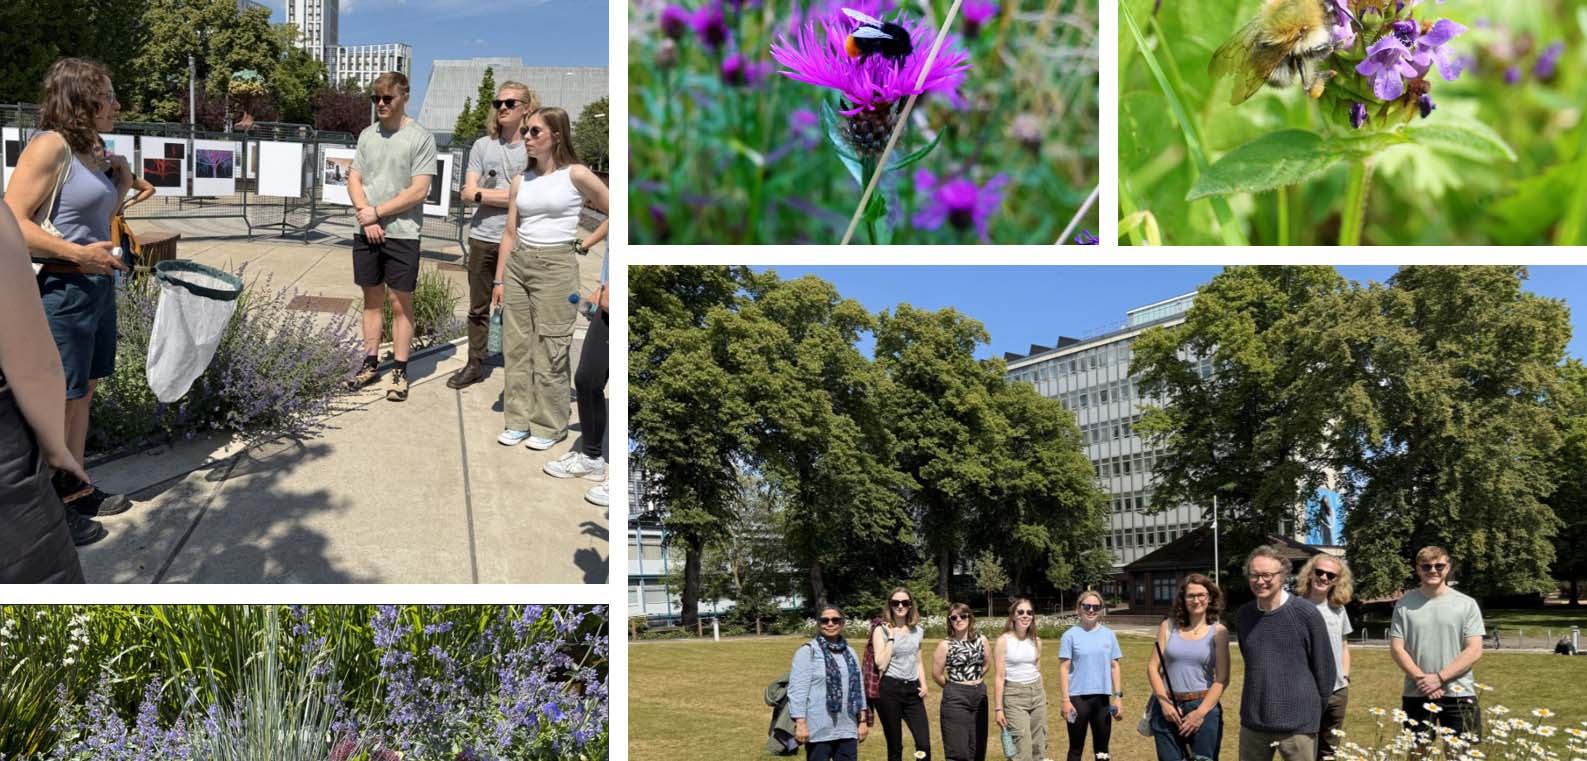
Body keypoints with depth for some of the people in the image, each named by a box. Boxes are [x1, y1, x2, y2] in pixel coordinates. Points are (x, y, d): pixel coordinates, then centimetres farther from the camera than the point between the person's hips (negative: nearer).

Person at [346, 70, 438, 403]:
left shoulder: (421, 137, -6)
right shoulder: (367, 135, 11)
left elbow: (419, 190, -11)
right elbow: (354, 180, 10)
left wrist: (377, 212, -10)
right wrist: (365, 217, -6)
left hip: (402, 234, -5)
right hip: (367, 232, 5)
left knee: (401, 303, 0)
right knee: (372, 299, 12)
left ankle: (400, 372, 6)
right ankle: (371, 363, 22)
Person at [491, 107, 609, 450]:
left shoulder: (576, 175, -5)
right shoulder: (521, 180, 9)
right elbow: (510, 233, 11)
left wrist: (586, 244, -1)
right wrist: (499, 280, 7)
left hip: (555, 267, -5)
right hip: (517, 264, 6)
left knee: (549, 351, -2)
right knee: (516, 346, 7)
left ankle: (550, 426, 9)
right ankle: (519, 421, 16)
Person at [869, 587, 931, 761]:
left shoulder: (918, 630, 11)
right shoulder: (881, 630, -3)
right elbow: (881, 664, -14)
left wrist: (923, 684, 6)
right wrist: (891, 637, -13)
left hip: (913, 690, 4)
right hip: (890, 690, -4)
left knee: (924, 745, -8)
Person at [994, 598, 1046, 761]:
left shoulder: (1036, 641, 6)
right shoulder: (1004, 640, -8)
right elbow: (1000, 676, -9)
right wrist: (998, 708, -11)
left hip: (1037, 693, 5)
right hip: (1014, 695, -5)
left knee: (1039, 748, 7)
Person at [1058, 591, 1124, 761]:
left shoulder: (1109, 635, 5)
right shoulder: (1071, 635, -5)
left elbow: (1114, 666, 9)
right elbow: (1064, 669, -6)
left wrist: (1118, 696, 3)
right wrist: (1066, 700, -11)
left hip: (1102, 698, 3)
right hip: (1078, 698, -3)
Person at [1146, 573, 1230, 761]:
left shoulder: (1218, 632, 1)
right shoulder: (1168, 626, 6)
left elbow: (1222, 679, -5)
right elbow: (1153, 667, 4)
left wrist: (1201, 712, -12)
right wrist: (1164, 702, -8)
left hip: (1204, 708, -2)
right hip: (1168, 707, 2)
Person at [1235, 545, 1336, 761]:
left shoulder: (1306, 613, -8)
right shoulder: (1243, 615, 6)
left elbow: (1324, 667, 0)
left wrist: (1314, 709, 7)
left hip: (1298, 726, -4)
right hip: (1252, 723, 4)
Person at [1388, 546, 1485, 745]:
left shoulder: (1466, 604, 1)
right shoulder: (1404, 604, 4)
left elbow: (1474, 651, -4)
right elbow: (1396, 649, 1)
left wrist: (1439, 678, -13)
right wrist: (1421, 678, -13)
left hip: (1458, 694, -1)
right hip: (1416, 694, 1)